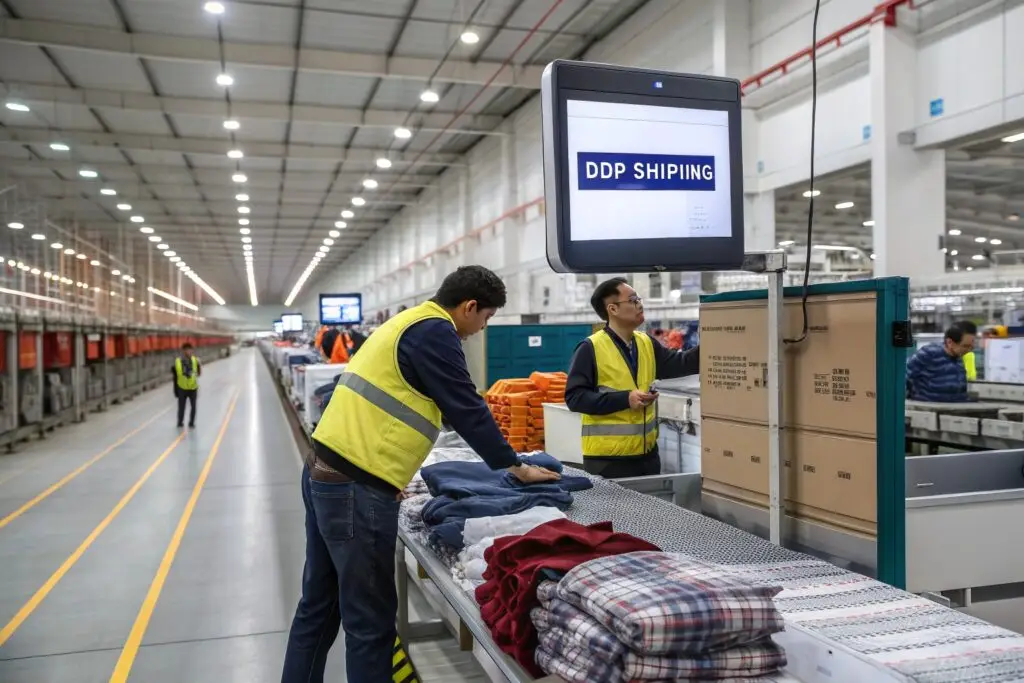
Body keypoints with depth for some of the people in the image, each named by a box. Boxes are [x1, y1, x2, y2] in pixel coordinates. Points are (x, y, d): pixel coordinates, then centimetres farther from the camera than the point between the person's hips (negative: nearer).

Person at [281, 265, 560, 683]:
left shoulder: (406, 322, 19)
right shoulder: (434, 332, -11)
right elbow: (467, 410, -10)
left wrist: (389, 473, 28)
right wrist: (516, 468, 1)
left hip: (324, 472, 10)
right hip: (355, 488, -10)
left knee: (319, 605, 19)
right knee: (370, 619, 2)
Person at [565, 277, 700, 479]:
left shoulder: (646, 343, 9)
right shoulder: (591, 348, -11)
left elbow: (683, 364, 8)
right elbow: (574, 397, -15)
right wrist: (625, 399, -21)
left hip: (647, 453, 7)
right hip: (607, 458, -7)